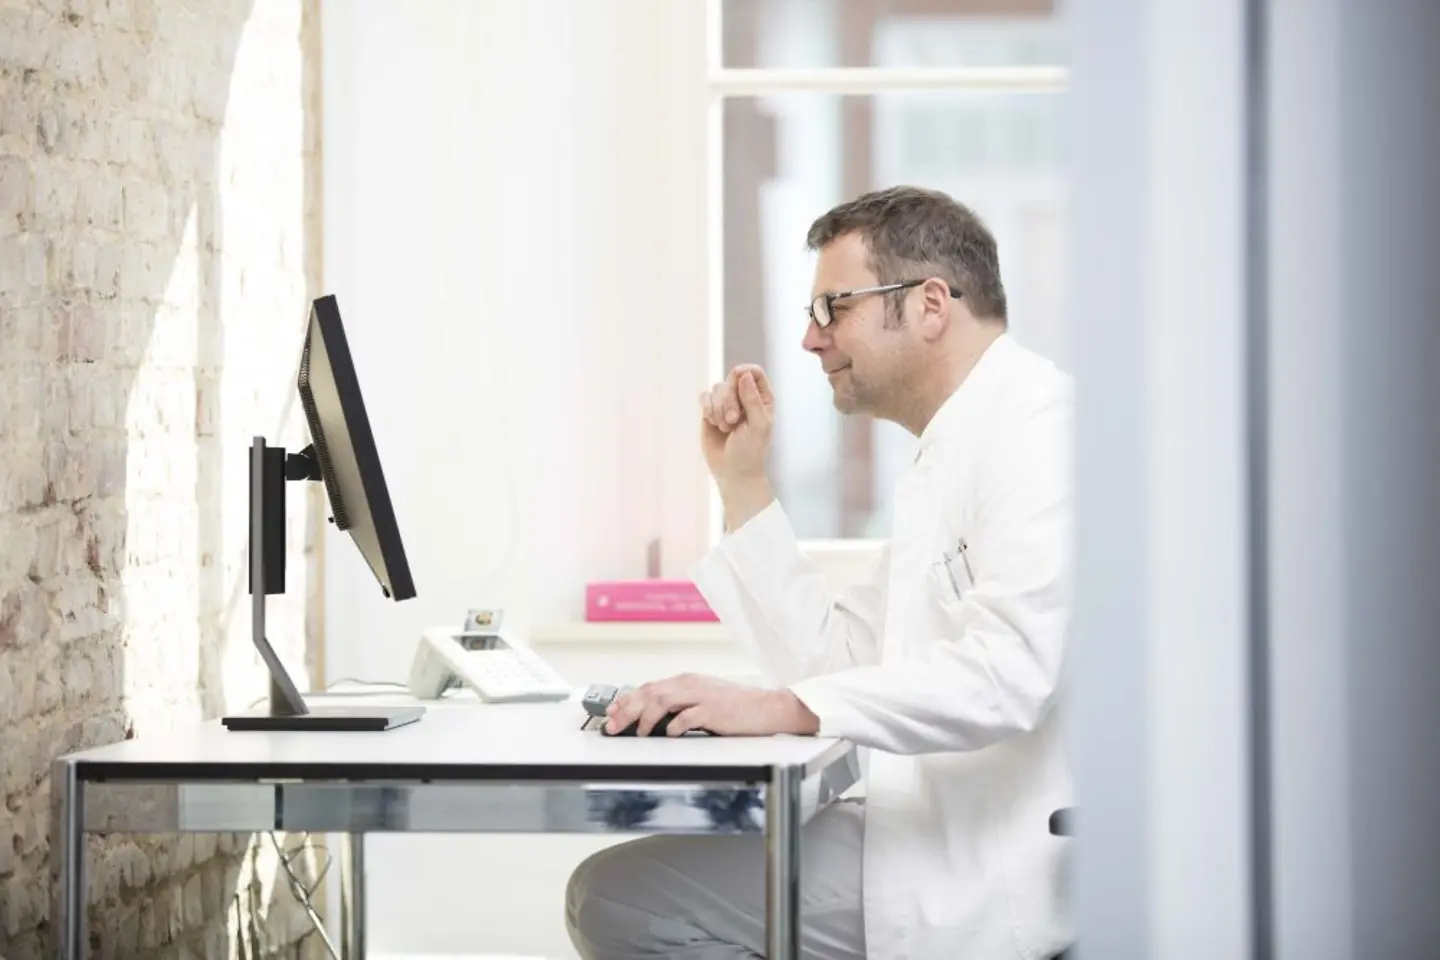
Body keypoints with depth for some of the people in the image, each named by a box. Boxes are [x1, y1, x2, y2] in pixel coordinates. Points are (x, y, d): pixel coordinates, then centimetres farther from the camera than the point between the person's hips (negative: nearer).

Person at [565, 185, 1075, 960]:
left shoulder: (1033, 427, -12)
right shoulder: (956, 454, 22)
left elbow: (1003, 672, -26)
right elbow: (839, 659, 19)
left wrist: (777, 708, -31)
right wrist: (743, 483, 16)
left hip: (998, 873, -10)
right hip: (935, 832, 10)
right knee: (615, 896, 7)